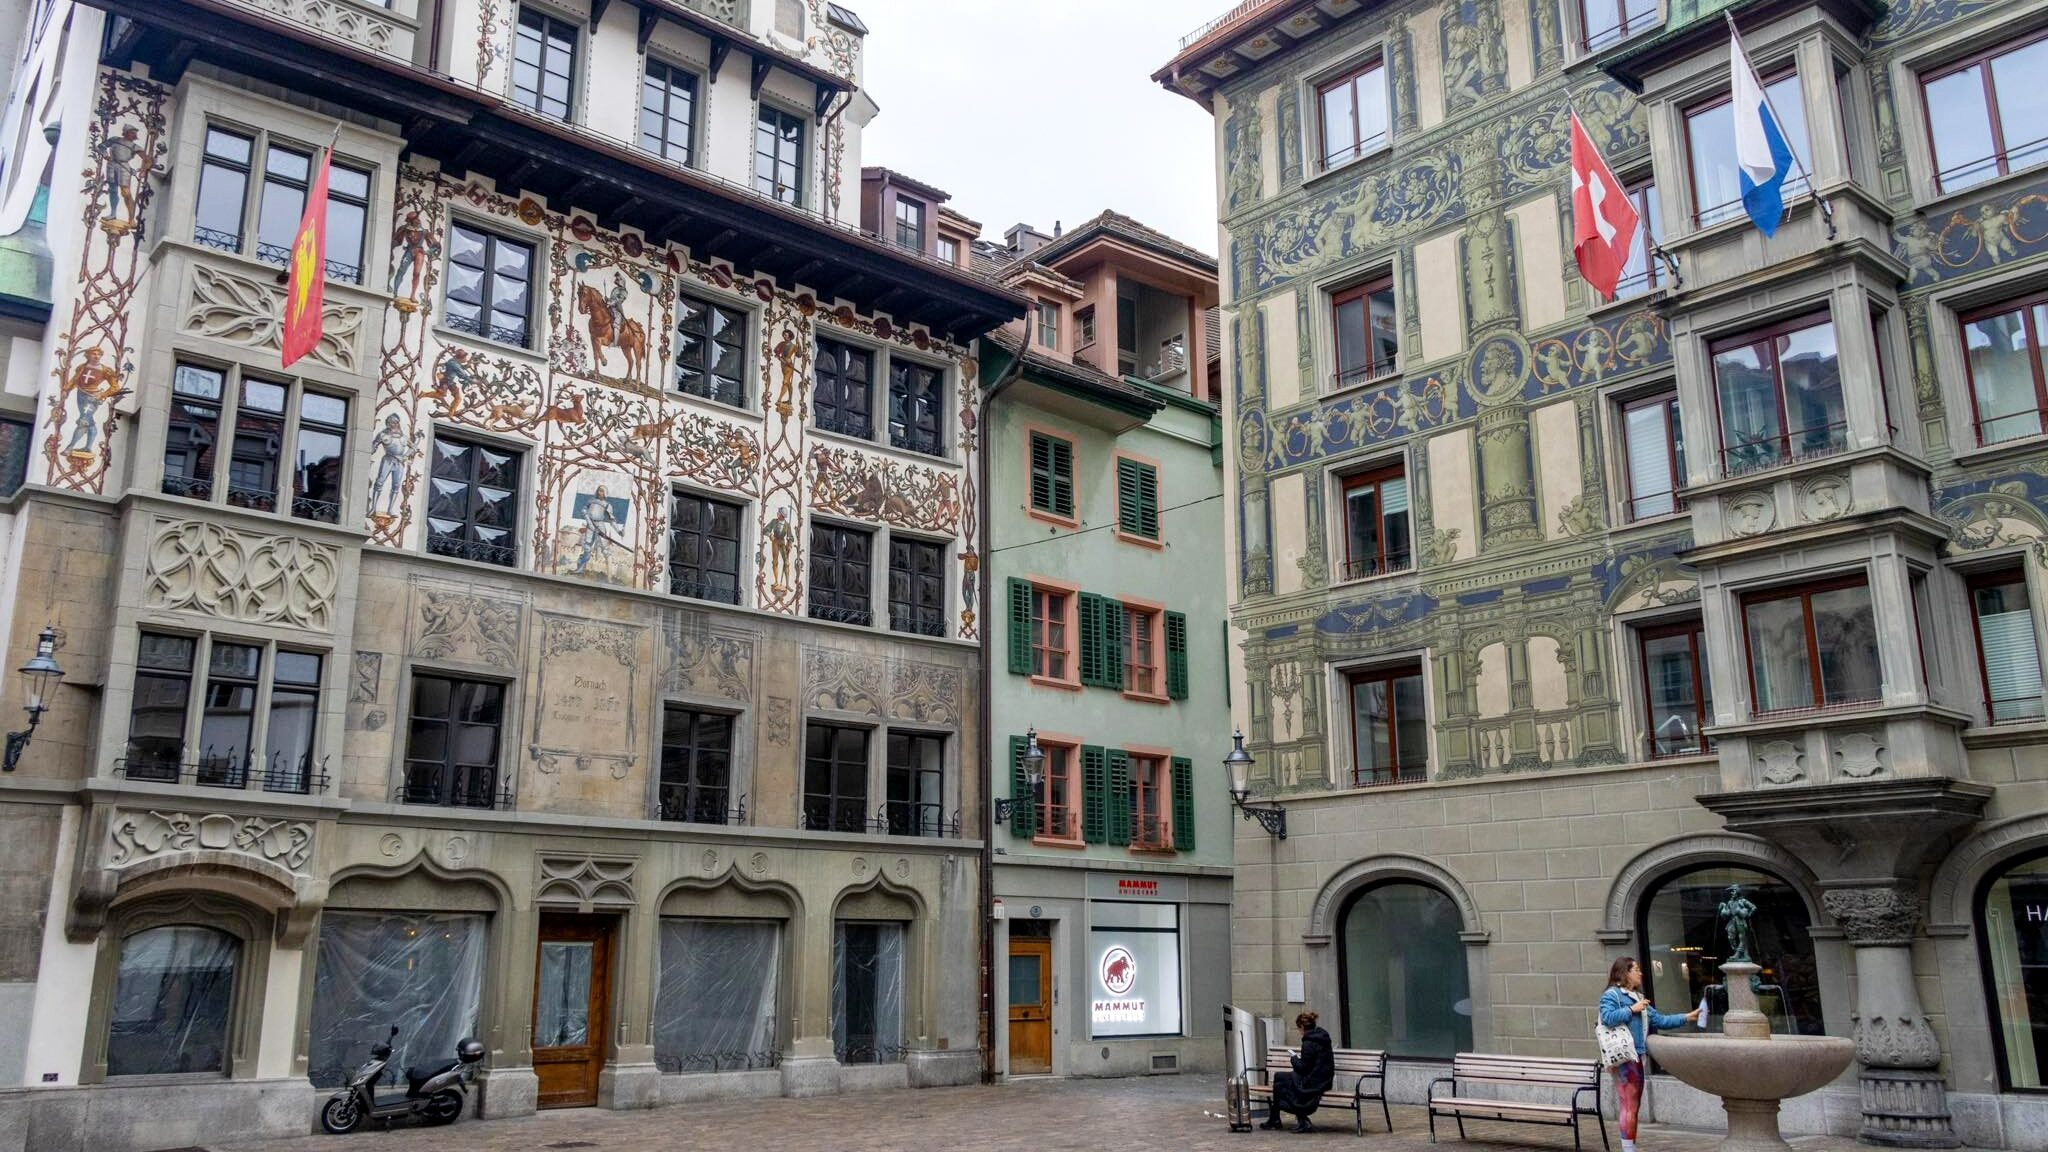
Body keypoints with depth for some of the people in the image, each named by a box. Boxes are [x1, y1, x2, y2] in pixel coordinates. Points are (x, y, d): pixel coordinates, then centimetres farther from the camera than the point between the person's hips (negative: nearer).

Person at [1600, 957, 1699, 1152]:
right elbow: (1608, 1018, -21)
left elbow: (1659, 1020, 20)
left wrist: (1687, 1018, 13)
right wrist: (1632, 1009, -14)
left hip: (1636, 1057, 9)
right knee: (1629, 1105, -9)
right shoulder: (1611, 995, -6)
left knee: (1634, 1106, 11)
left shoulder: (1637, 997, 22)